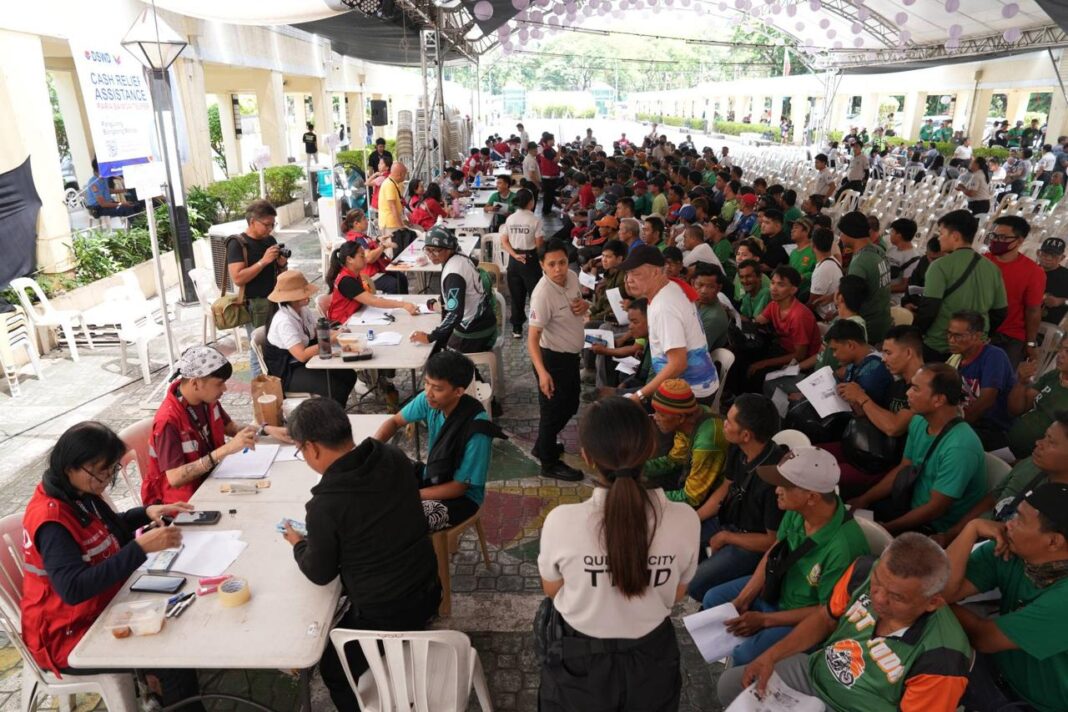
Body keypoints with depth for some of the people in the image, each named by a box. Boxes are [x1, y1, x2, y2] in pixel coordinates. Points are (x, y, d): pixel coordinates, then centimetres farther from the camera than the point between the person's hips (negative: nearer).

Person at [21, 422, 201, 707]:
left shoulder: (79, 493, -3)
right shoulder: (50, 518, -28)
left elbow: (110, 528, 17)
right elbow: (73, 588, -39)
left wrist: (147, 512, -1)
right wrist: (140, 547, -43)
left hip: (102, 606, 9)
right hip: (69, 637, -9)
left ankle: (163, 692, 27)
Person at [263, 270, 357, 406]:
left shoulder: (303, 310, -1)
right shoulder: (284, 321, -27)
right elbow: (302, 355, -33)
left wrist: (337, 333, -18)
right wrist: (331, 340, -29)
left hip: (305, 363, 8)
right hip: (287, 373, -8)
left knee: (348, 375, 0)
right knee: (336, 388, -20)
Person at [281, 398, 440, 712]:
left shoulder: (325, 504, -26)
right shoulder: (394, 457, -10)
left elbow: (320, 574, -8)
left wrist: (298, 544, 11)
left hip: (384, 615, -6)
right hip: (428, 590, 6)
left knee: (332, 668, 21)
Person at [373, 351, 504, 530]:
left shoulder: (476, 431, -32)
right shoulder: (429, 400, -16)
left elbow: (459, 487, -22)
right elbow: (395, 421, 2)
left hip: (462, 497, -6)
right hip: (431, 476, 7)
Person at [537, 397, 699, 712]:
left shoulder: (562, 521, -29)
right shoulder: (684, 520, -23)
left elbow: (552, 590, -8)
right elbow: (675, 595, -4)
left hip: (578, 662, -2)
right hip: (651, 661, 2)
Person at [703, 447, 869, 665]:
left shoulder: (843, 547, -38)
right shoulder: (797, 510, -19)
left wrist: (764, 620, -19)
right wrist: (743, 600, -5)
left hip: (805, 619, -7)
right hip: (776, 587, 7)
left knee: (744, 657, -21)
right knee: (713, 600, 11)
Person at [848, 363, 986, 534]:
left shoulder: (959, 447, -29)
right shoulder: (919, 422, -4)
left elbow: (936, 509, -24)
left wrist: (886, 528, -18)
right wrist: (864, 499, 1)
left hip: (936, 529, -7)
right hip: (913, 506, 7)